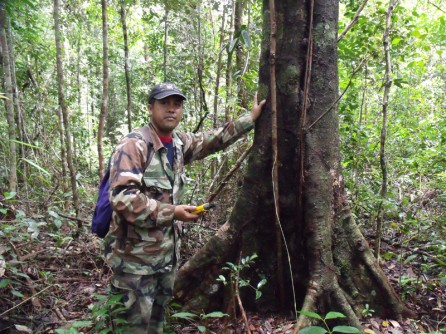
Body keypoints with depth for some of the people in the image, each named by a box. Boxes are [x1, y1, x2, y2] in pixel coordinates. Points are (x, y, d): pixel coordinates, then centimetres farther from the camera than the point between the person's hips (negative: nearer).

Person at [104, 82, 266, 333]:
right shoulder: (134, 145, -17)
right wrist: (172, 212, -23)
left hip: (169, 253, 8)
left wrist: (250, 119, 20)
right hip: (136, 257, -7)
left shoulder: (180, 143, 6)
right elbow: (121, 197, -26)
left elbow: (213, 140, 20)